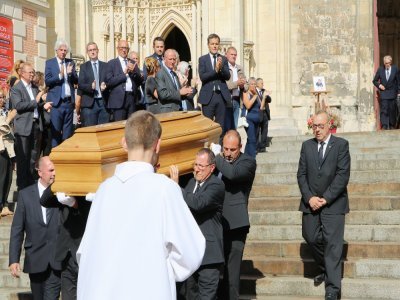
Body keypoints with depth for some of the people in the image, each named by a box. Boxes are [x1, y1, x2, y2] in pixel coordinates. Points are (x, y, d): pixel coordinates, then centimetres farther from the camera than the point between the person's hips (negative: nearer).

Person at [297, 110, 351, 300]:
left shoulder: (341, 145, -2)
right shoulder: (307, 146, 10)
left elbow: (343, 174, -8)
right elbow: (301, 174, 6)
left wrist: (325, 199, -14)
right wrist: (309, 198, -8)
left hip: (333, 203, -4)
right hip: (310, 202, 4)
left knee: (333, 244, -5)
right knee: (311, 238, 6)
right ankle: (326, 269, 32)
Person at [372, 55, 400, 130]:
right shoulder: (380, 69, -1)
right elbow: (374, 81, 8)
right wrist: (379, 85, -11)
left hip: (392, 93, 0)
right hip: (383, 92, 0)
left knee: (392, 110, 6)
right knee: (384, 110, -9)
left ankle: (392, 126, 17)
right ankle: (384, 126, -13)